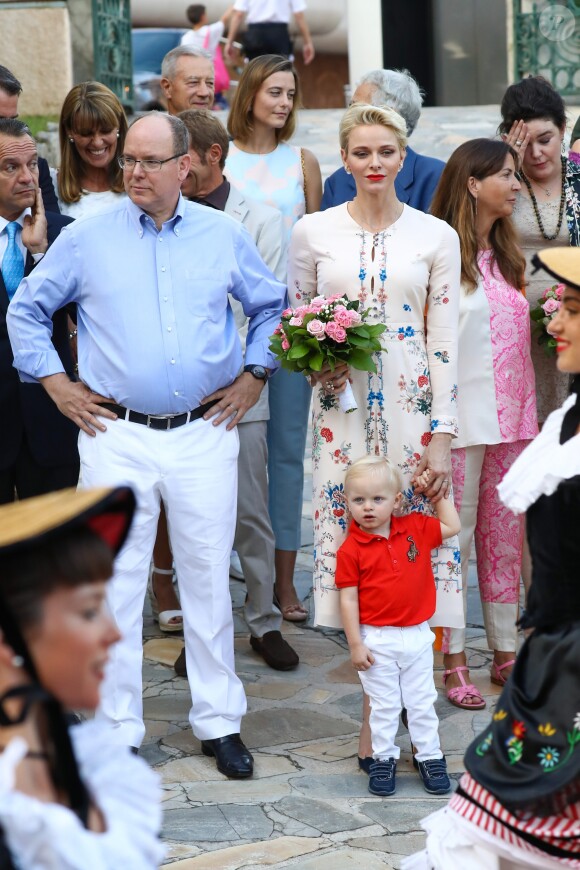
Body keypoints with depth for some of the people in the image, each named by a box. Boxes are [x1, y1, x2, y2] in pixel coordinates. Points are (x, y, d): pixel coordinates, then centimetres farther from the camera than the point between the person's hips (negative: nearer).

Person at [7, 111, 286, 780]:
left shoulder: (223, 236, 6)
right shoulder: (87, 239, 1)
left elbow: (270, 306, 19)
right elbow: (25, 310, 11)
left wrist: (252, 378, 9)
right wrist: (57, 385, 5)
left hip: (204, 434, 1)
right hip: (117, 436, -1)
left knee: (208, 580, 7)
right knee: (114, 583, 1)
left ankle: (219, 723, 19)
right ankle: (117, 732, 10)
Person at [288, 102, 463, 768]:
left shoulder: (435, 236, 2)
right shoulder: (314, 232, 5)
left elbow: (445, 343, 0)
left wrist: (441, 437, -5)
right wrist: (315, 363, -10)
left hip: (413, 411, 0)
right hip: (343, 411, 1)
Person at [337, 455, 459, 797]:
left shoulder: (416, 529, 1)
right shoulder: (351, 550, -10)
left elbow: (452, 527, 12)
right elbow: (348, 598, -9)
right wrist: (356, 644, -10)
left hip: (417, 637, 3)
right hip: (377, 640, -3)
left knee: (422, 702, 11)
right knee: (384, 705, 7)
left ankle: (430, 756, 22)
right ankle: (384, 758, 19)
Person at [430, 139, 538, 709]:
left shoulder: (507, 255, 14)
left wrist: (529, 413, 11)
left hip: (513, 416, 7)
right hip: (461, 419, -7)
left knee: (505, 535, 10)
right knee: (455, 538, 0)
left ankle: (505, 652, 18)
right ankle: (454, 660, 6)